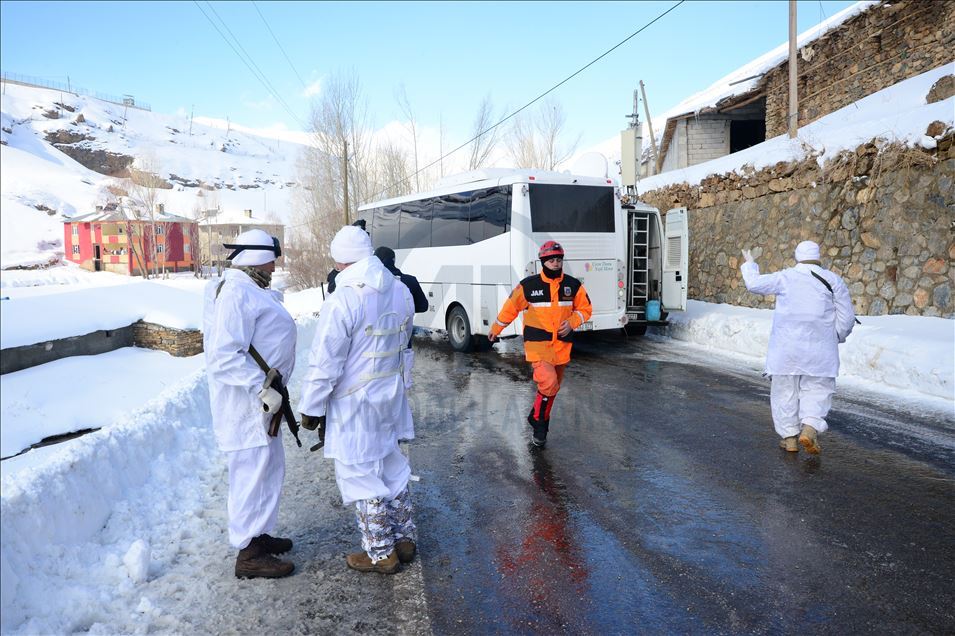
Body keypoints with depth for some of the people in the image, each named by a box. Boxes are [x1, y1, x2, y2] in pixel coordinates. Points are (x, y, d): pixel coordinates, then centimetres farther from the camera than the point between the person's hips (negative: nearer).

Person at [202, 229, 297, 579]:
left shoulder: (248, 290, 14)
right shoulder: (237, 293, -21)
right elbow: (225, 356, -28)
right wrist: (263, 389, -26)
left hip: (259, 400, 11)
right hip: (247, 402, -11)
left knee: (268, 468, 20)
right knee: (253, 473, -1)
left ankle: (258, 535, 35)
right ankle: (248, 554, 13)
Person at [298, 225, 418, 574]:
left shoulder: (343, 300, -22)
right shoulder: (401, 292, 0)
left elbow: (324, 365, -19)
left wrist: (310, 407, -7)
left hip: (353, 404, -7)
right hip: (390, 397, 7)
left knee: (360, 476, 8)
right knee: (392, 468, 21)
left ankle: (381, 554, 21)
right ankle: (404, 539, 34)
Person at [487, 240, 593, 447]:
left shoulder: (573, 285, 0)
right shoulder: (528, 285, -8)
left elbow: (585, 308, 11)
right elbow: (511, 307, 4)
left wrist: (572, 322, -9)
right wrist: (495, 329, 15)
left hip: (562, 344, 4)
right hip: (537, 343, -4)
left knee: (553, 387, 14)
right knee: (548, 383, -21)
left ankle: (541, 423, 34)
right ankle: (538, 420, 3)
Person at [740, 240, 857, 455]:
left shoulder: (785, 278, 1)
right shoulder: (833, 280, 3)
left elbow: (754, 283, 14)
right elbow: (847, 317, 3)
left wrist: (749, 265, 31)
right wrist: (837, 337, 19)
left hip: (787, 346, 0)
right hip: (819, 347, 0)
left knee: (785, 390, 8)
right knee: (816, 389, 8)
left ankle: (789, 437, 12)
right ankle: (810, 427, -13)